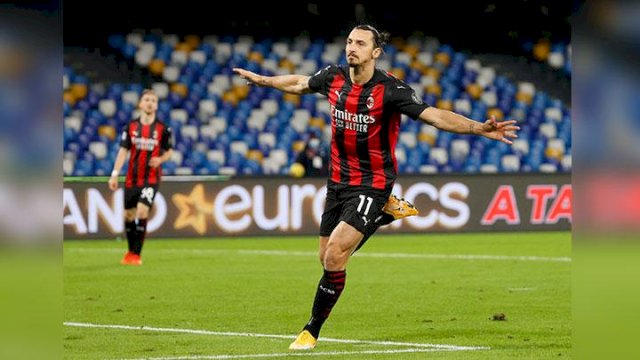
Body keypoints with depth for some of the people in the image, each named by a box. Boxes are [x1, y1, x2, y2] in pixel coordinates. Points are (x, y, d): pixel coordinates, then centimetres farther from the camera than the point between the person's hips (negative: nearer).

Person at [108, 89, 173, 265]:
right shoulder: (131, 127, 2)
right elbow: (123, 150, 1)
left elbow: (168, 151, 8)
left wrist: (160, 159, -14)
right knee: (128, 215, 8)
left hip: (151, 178, -3)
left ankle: (136, 254, -10)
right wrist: (115, 174, -7)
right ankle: (131, 251, 29)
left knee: (142, 212, -17)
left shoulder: (162, 129, -2)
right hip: (132, 178, 3)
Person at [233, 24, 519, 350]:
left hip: (372, 185, -6)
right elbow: (299, 84, 20)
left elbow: (435, 116, -21)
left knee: (334, 257, -18)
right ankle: (386, 212, 34)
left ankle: (312, 331, -3)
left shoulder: (390, 89, -17)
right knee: (328, 259, 11)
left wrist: (480, 129, -33)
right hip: (338, 180, 6)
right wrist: (262, 80, 33)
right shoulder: (334, 78, -2)